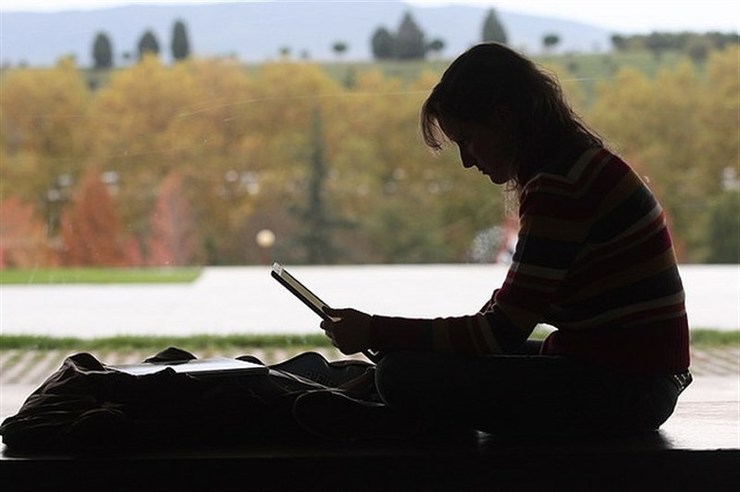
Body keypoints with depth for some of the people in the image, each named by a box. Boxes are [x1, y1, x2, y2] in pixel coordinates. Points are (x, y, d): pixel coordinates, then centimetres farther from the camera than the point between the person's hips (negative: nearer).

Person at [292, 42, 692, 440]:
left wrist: (375, 333, -11)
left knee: (403, 374, -19)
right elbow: (515, 302, 20)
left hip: (621, 390, -11)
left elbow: (504, 332, -19)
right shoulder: (578, 166, 15)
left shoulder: (560, 186, -18)